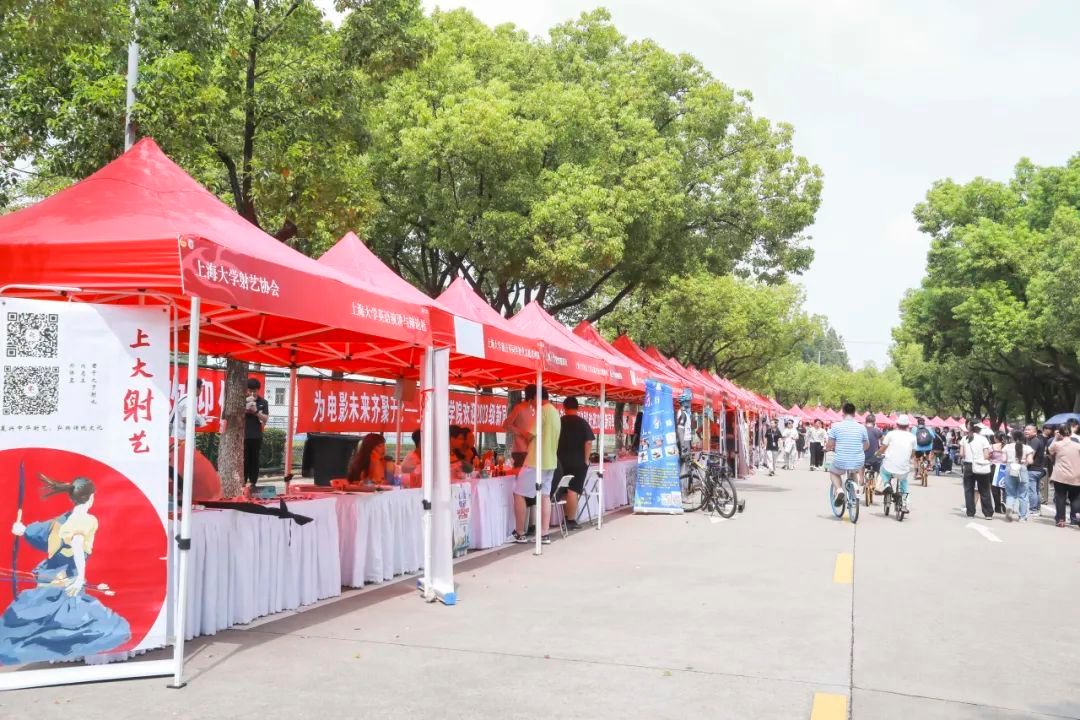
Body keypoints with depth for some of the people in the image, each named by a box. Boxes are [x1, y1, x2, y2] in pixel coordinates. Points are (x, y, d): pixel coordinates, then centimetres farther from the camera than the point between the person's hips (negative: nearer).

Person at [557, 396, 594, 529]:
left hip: (561, 462, 3)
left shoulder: (559, 422, 3)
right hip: (578, 462, -3)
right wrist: (586, 459, -5)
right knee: (573, 490, -4)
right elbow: (588, 442, -12)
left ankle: (566, 517, 21)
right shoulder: (583, 423, -6)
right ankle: (571, 520, -5)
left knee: (563, 490, 15)